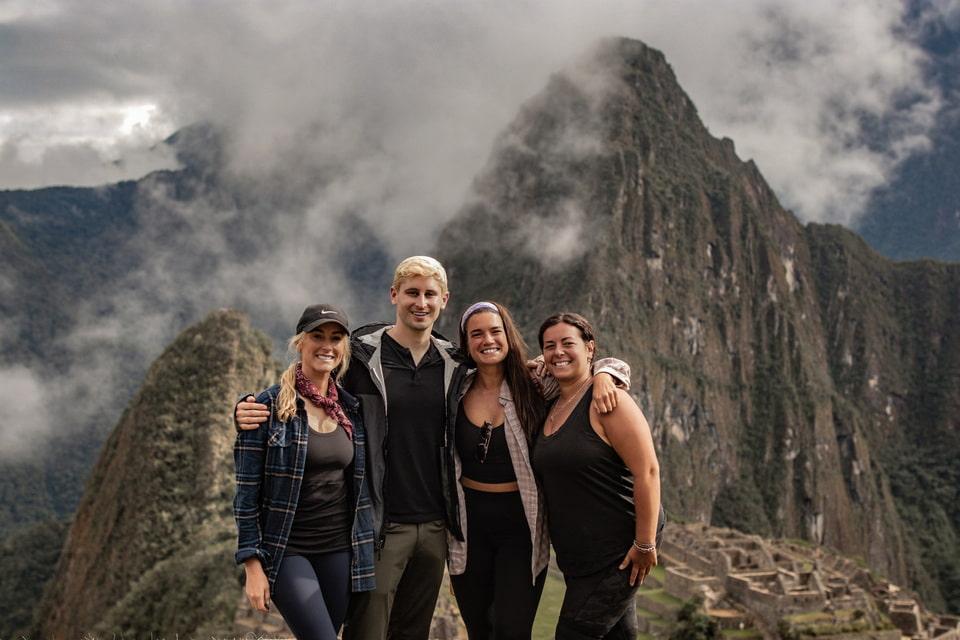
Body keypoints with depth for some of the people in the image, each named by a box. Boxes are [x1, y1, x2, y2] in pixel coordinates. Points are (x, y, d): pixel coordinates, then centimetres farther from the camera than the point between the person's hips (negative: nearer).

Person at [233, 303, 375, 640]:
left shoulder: (352, 409, 7)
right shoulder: (270, 407, -8)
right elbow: (247, 492, -8)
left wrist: (363, 551, 10)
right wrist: (253, 565, -11)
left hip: (339, 549, 5)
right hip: (287, 550, -5)